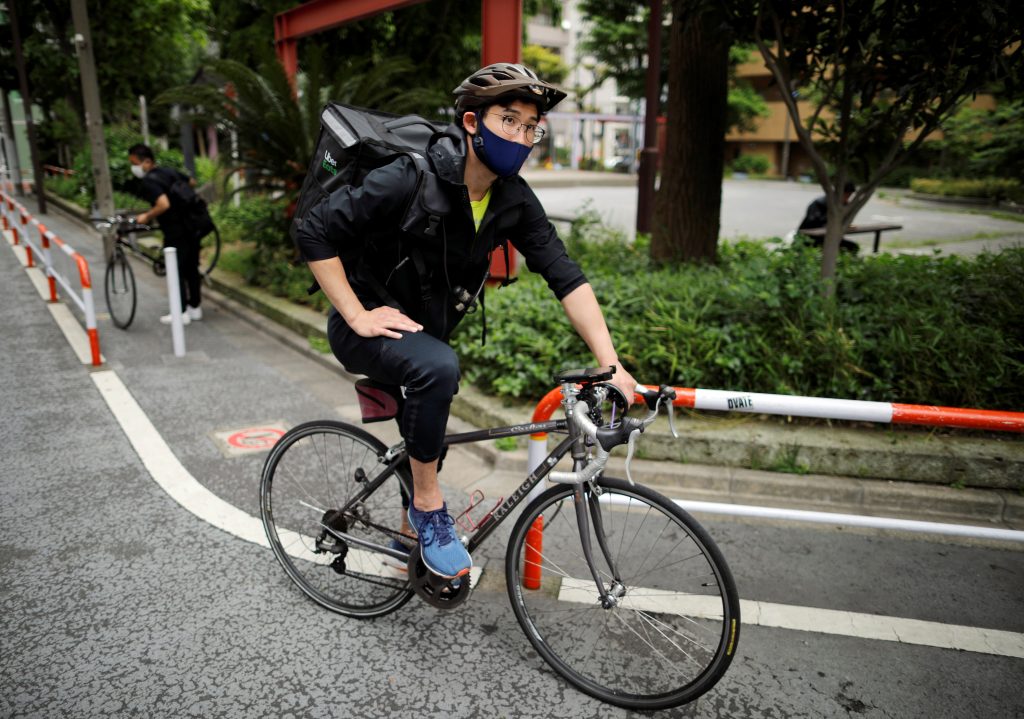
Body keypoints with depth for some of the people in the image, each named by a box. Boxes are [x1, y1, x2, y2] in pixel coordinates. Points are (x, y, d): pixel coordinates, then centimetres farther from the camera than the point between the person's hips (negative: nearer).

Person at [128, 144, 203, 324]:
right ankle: (195, 308, 25)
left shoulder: (149, 181, -15)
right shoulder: (170, 171, 10)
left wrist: (146, 217, -14)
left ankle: (181, 313, 10)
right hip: (191, 227, 8)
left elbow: (163, 204, -28)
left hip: (175, 233, -8)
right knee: (191, 268, 15)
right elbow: (192, 182, 25)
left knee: (176, 271, 3)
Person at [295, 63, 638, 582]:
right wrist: (357, 316, -26)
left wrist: (611, 365, -23)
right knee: (438, 367, -36)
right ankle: (429, 506, -14)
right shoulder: (412, 179, -28)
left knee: (427, 439, 20)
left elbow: (565, 277, -14)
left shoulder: (513, 200, -10)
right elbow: (314, 233, -26)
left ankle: (412, 536, 47)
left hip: (424, 328, 7)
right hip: (368, 327, -7)